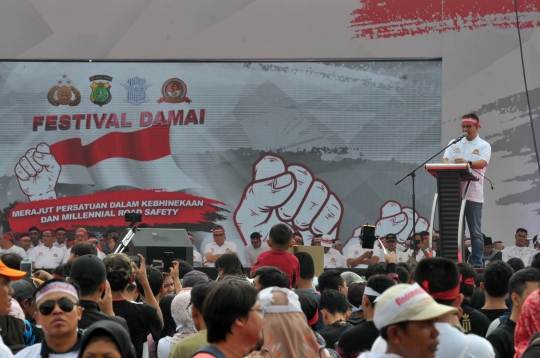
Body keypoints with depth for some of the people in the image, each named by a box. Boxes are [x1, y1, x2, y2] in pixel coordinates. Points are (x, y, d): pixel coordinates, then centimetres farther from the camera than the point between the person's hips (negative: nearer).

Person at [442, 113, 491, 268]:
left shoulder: (483, 146, 3)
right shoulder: (454, 144, 15)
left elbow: (483, 162, -15)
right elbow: (445, 159, 2)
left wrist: (468, 163, -35)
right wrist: (446, 164, -24)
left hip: (473, 194, -4)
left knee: (475, 231, -1)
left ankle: (477, 264, 1)